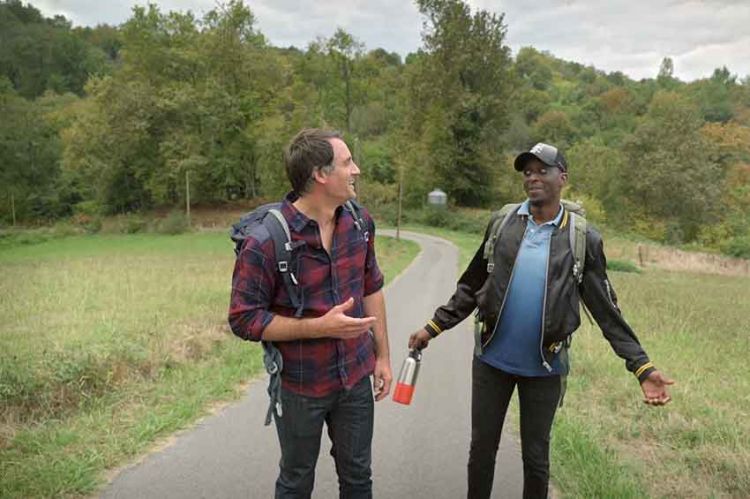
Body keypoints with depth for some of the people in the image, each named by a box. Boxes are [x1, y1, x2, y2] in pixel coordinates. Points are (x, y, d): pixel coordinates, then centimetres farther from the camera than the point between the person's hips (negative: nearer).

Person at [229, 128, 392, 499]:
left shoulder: (359, 221, -4)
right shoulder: (267, 240, -22)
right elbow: (243, 319, -18)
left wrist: (382, 355, 8)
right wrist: (322, 327, -25)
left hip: (356, 378, 5)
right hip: (299, 388, -4)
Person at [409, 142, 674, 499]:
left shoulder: (584, 239, -6)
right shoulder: (502, 224, -2)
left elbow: (606, 311, -4)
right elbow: (470, 288, 5)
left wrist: (642, 367, -11)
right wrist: (433, 327, 1)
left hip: (544, 367, -1)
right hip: (491, 359, 2)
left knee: (535, 458, 14)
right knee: (481, 450, 14)